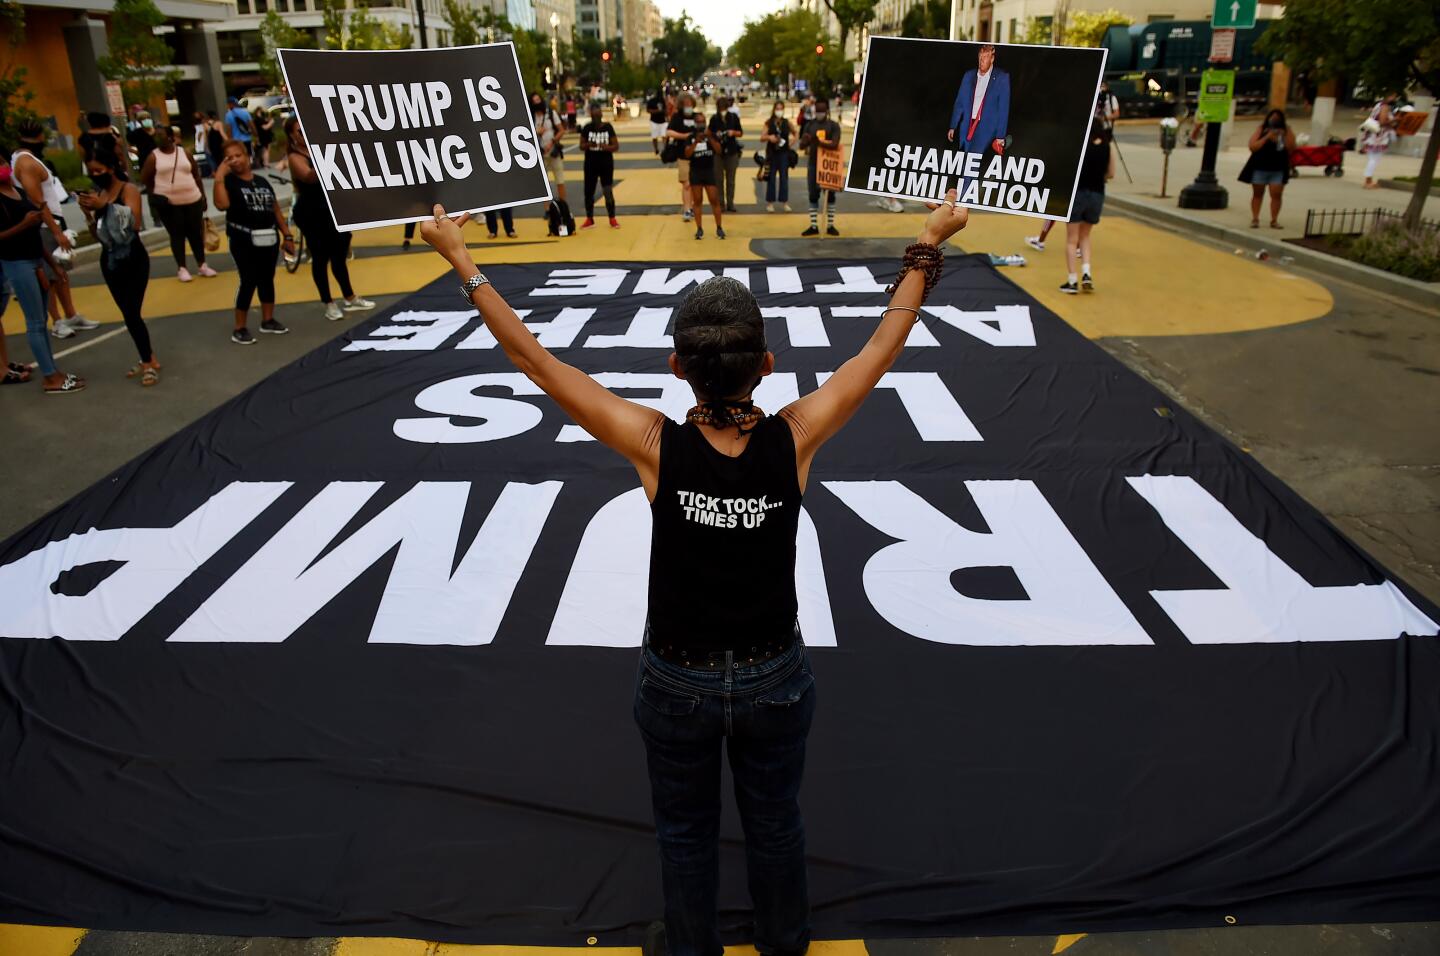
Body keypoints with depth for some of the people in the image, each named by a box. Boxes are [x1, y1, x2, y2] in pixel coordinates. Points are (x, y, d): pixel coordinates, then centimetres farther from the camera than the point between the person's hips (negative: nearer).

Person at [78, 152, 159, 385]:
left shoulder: (129, 189, -7)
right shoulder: (98, 195, 9)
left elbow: (135, 223, -21)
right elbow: (96, 236, 11)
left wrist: (105, 206, -26)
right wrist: (88, 213, -5)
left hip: (133, 259, -6)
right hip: (109, 260, 6)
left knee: (132, 313, -10)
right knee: (128, 313, 9)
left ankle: (148, 363, 1)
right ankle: (149, 359, 19)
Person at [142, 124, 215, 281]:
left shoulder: (184, 152, 4)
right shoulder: (154, 156, -1)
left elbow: (196, 175, 8)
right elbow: (144, 178, 6)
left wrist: (203, 197, 7)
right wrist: (155, 194, -2)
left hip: (192, 200, 2)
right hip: (169, 203, -1)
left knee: (195, 233, 8)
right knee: (177, 234, 3)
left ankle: (201, 265, 20)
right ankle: (182, 268, 11)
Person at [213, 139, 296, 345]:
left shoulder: (262, 181, 11)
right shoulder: (228, 181, -4)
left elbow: (276, 210, 14)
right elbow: (222, 204, -23)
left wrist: (287, 236, 11)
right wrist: (219, 177, -20)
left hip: (269, 238, 5)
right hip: (243, 241, -5)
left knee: (267, 279, 12)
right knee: (249, 282, -6)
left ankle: (268, 320, 26)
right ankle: (240, 328, 3)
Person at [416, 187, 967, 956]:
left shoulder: (655, 447, -25)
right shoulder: (795, 440, -22)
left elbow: (532, 357, -19)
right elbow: (885, 345, -10)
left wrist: (462, 260, -9)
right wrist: (927, 246, 1)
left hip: (678, 682, -1)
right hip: (775, 677, 1)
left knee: (685, 834, 24)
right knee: (775, 824, 26)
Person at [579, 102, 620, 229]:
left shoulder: (608, 127, -5)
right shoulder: (587, 128, -3)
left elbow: (616, 146, -5)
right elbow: (581, 146, 0)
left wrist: (606, 147, -25)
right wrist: (588, 145, -22)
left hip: (606, 163, -2)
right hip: (591, 163, 2)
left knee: (608, 192, -1)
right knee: (588, 191, 6)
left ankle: (612, 219, 11)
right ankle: (589, 219, 19)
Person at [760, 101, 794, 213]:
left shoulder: (787, 123, 1)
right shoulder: (769, 123, -3)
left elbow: (794, 133, 16)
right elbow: (762, 138, -4)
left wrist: (791, 142, 1)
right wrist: (769, 137, -23)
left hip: (784, 153, 1)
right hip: (772, 153, -1)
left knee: (784, 178, 4)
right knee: (771, 178, 4)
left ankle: (785, 202, 12)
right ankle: (770, 202, 11)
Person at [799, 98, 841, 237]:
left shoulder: (834, 125, -4)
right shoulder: (809, 125, 4)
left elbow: (834, 145, -18)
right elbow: (801, 145, -2)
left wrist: (819, 142, -31)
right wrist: (807, 141, -25)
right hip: (813, 164, 2)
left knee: (830, 195, 4)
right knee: (813, 195, 3)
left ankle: (830, 226, 11)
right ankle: (814, 226, 8)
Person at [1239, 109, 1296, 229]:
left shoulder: (1287, 131, 1)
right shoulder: (1261, 129, -2)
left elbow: (1291, 150, -4)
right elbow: (1252, 147, -11)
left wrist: (1286, 136, -16)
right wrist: (1267, 137, -18)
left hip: (1278, 170, 0)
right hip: (1259, 168, 0)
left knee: (1276, 195, -4)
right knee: (1257, 194, 8)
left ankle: (1274, 220, 0)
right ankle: (1255, 219, 13)